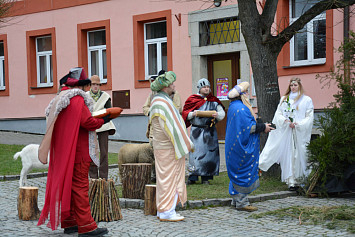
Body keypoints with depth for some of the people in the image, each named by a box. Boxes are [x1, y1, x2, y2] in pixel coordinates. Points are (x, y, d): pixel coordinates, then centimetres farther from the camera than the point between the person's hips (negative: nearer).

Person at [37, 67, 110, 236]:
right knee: (79, 186, -9)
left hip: (62, 150, 9)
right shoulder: (78, 99, -14)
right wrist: (103, 120, -3)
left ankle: (68, 222, 19)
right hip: (77, 151, -9)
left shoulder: (60, 99, 13)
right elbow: (87, 122, -20)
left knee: (67, 184, 13)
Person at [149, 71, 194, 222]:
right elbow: (171, 127, -22)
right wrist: (187, 144, -14)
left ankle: (162, 210, 19)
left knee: (165, 178, 14)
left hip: (163, 146, 10)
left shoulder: (158, 101, 15)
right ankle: (166, 212, -2)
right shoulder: (162, 103, -19)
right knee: (169, 178, -6)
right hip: (168, 149, -10)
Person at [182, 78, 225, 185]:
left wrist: (217, 115, -17)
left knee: (209, 153, 1)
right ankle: (192, 177, -2)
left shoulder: (214, 101, 9)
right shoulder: (192, 100, 5)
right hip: (196, 131, -2)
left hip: (210, 131, 2)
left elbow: (222, 113, 5)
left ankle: (205, 178, 7)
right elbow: (185, 114, 5)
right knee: (195, 152, -7)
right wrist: (192, 114, -15)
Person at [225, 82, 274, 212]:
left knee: (238, 173, 15)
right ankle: (241, 202, -2)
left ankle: (237, 200, 21)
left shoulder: (234, 107, 15)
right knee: (243, 173, -6)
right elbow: (248, 127, -22)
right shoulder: (240, 108, -19)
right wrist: (263, 127, -11)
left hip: (235, 146, 11)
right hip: (242, 147, -11)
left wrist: (259, 124, 17)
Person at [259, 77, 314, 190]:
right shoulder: (284, 99, 15)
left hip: (300, 133, -2)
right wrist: (286, 121, -9)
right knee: (288, 155, -5)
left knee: (299, 155, -4)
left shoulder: (306, 100, 5)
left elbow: (309, 117, 0)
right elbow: (278, 114, 10)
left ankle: (299, 179, 5)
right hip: (286, 132, 2)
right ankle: (291, 180, -5)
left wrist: (298, 124, -12)